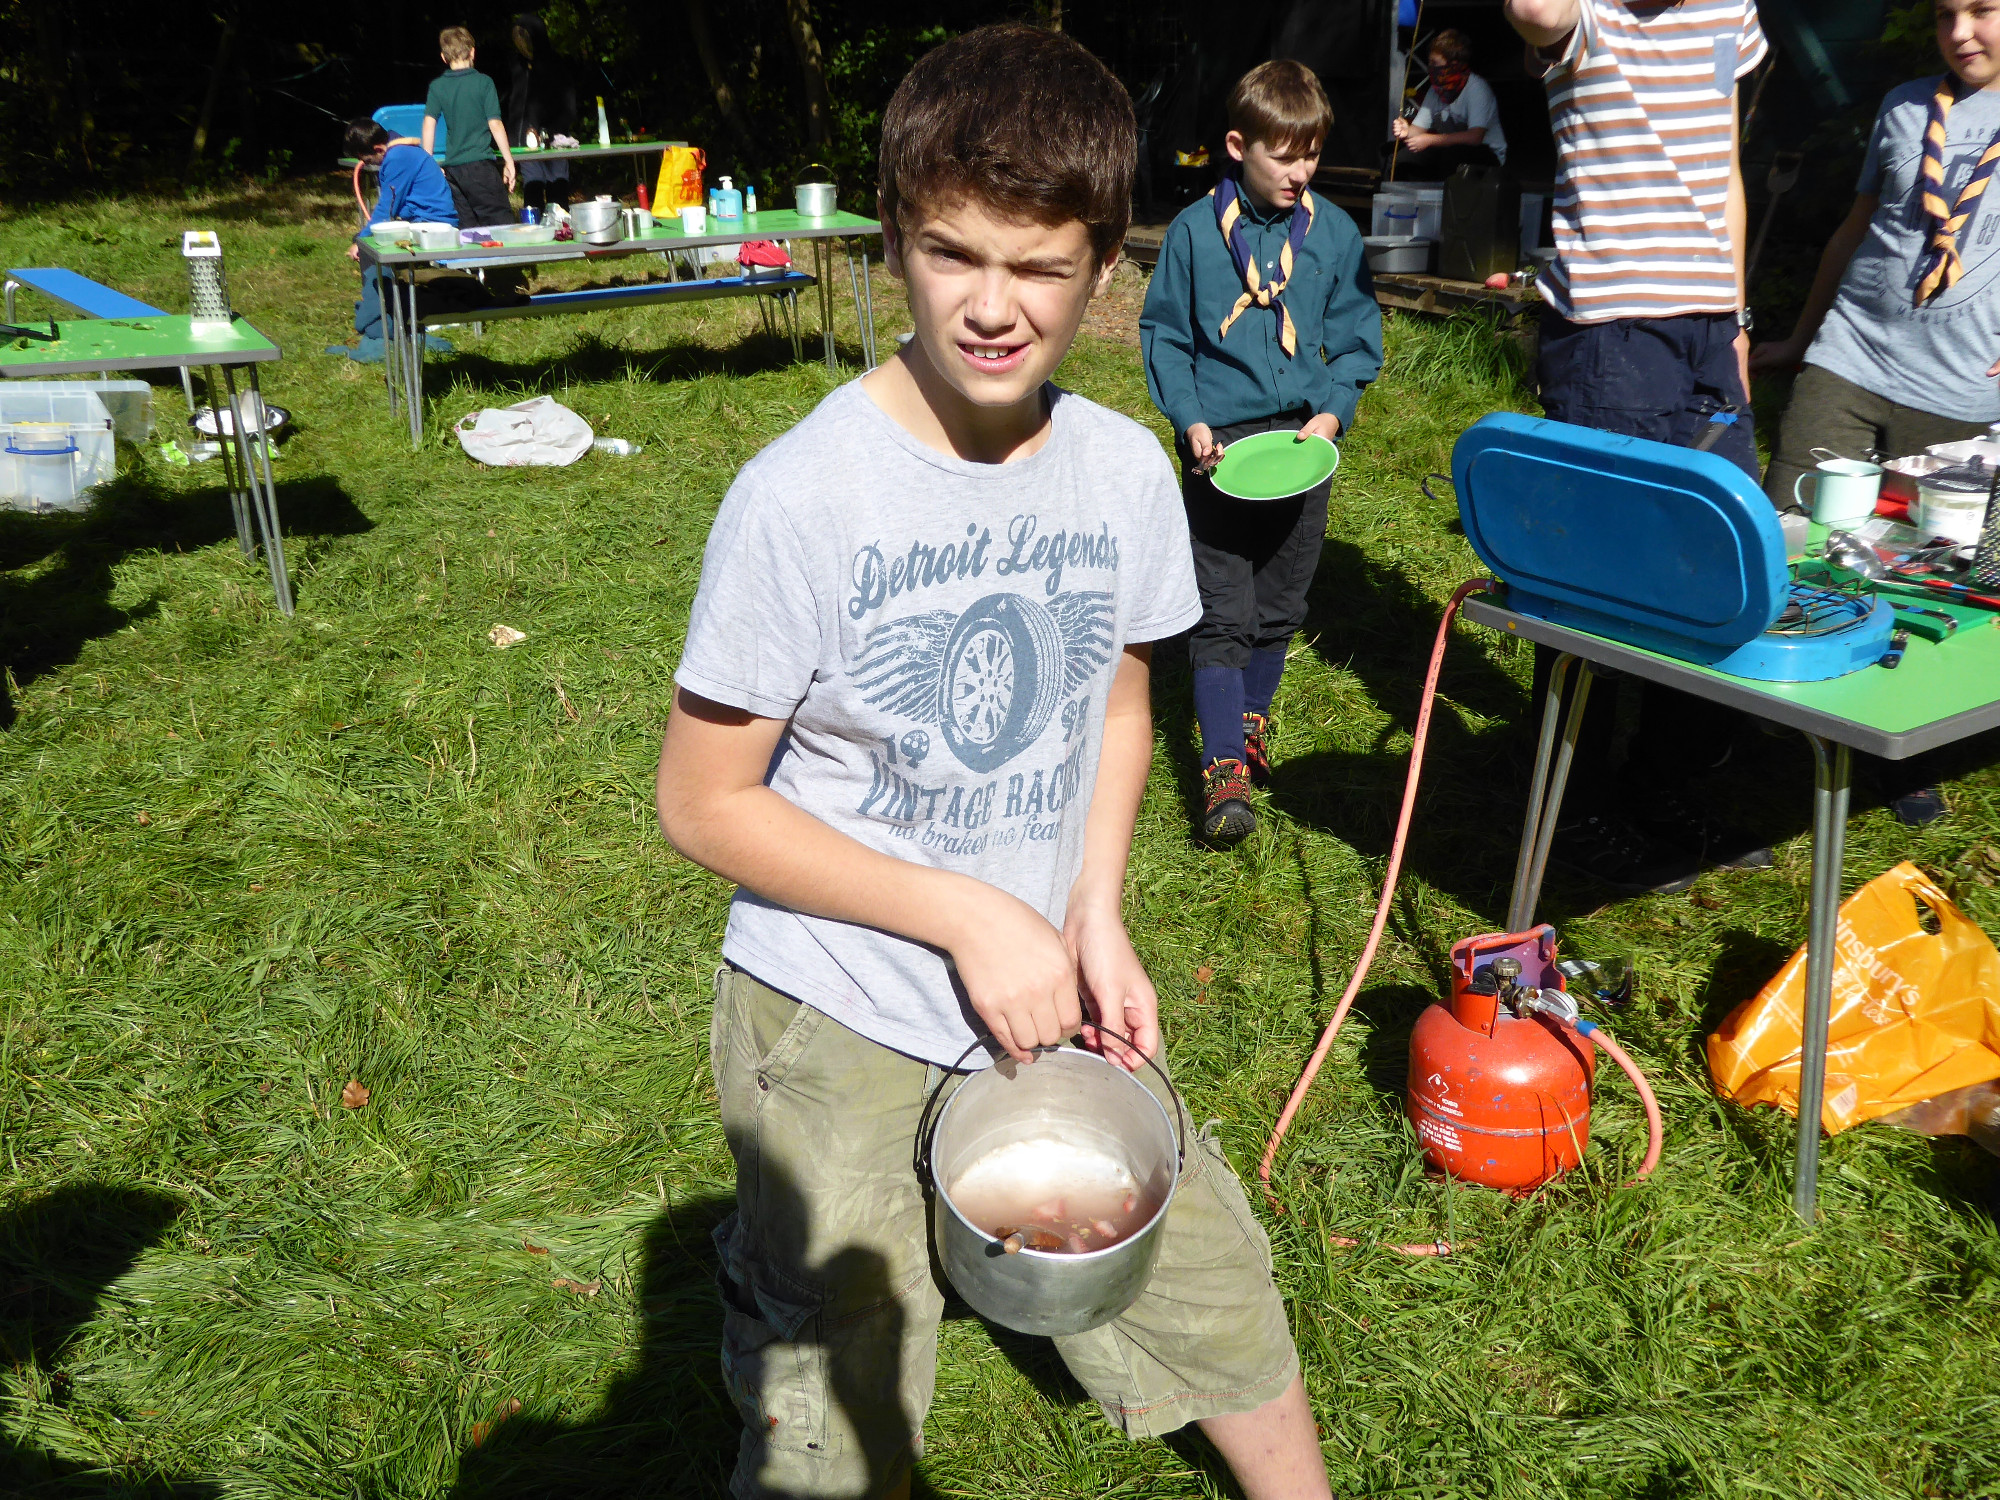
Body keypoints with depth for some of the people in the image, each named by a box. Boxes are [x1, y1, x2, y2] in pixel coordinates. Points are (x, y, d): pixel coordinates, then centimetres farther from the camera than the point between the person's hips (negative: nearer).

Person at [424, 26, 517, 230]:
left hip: (452, 167, 4)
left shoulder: (437, 86, 6)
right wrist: (509, 161, -1)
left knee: (468, 229, 7)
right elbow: (495, 124, -6)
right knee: (504, 225, -4)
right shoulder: (483, 82, -2)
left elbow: (429, 123, -1)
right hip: (480, 164, -4)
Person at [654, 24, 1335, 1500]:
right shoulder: (803, 495, -21)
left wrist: (1096, 914, -5)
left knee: (1217, 1291, 19)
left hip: (1045, 987, 4)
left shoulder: (1125, 470, -6)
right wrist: (972, 917, -19)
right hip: (840, 1030, -4)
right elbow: (704, 802, -15)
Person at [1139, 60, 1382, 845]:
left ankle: (1252, 719, 34)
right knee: (1221, 609, -6)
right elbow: (1163, 332, 3)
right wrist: (1189, 418, -8)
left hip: (1302, 437, 3)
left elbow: (1356, 339, 9)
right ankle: (1225, 765, -6)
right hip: (1220, 438, -3)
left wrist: (1332, 412, -7)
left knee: (1280, 603, 13)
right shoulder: (1196, 230, -3)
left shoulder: (1335, 233, 3)